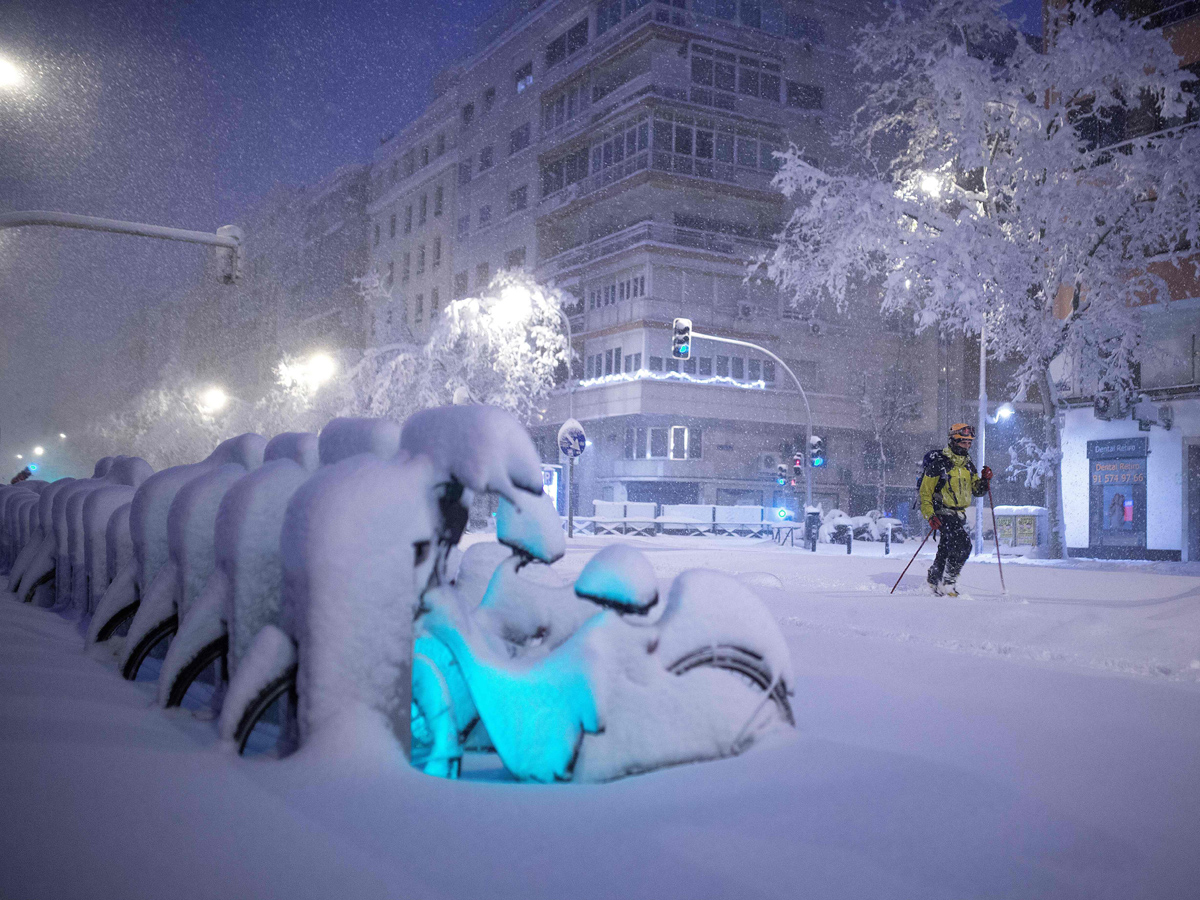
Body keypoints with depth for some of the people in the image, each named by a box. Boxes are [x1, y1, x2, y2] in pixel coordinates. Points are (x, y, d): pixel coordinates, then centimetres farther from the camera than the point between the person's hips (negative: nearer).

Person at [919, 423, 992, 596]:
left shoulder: (968, 465, 11)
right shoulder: (938, 463, -11)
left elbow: (977, 491, 15)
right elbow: (925, 491, -10)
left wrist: (985, 480, -6)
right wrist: (930, 515, -18)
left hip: (959, 514, 7)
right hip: (942, 512, -7)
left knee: (946, 550, 13)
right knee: (963, 544, -21)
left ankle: (933, 582, 29)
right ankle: (947, 584, -13)